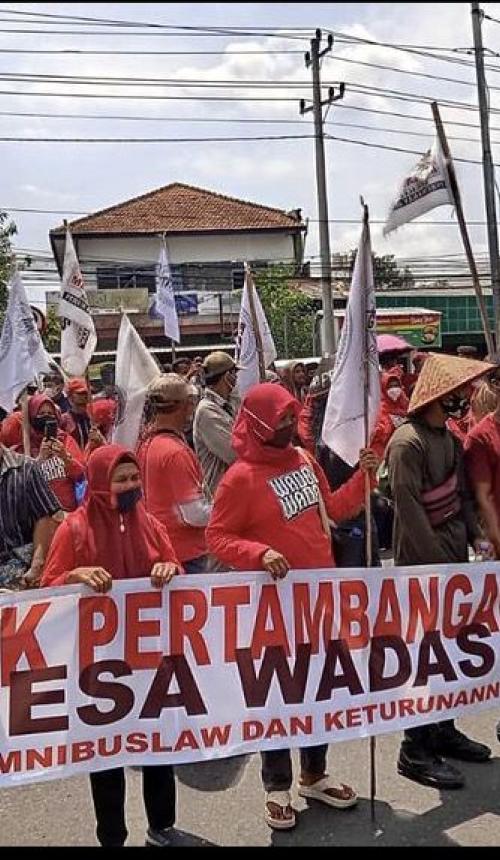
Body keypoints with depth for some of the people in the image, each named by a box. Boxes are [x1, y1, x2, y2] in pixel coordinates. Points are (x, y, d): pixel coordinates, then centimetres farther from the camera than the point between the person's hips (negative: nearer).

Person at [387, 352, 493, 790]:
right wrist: (438, 562, -20)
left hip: (452, 558, 9)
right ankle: (416, 750, 8)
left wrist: (475, 534, 5)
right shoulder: (407, 442, -17)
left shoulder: (449, 436, 11)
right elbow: (409, 508, -21)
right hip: (423, 564, -9)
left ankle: (443, 730, 31)